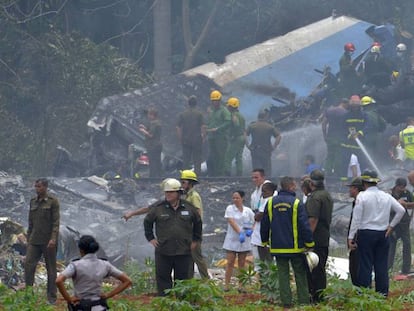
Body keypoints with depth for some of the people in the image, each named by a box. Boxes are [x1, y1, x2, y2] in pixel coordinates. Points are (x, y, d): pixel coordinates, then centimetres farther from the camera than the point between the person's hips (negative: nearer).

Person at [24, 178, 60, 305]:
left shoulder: (53, 201, -6)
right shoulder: (33, 201, 10)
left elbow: (56, 221, -11)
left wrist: (53, 239, -20)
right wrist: (28, 239, 15)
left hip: (48, 240, -5)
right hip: (35, 240, 5)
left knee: (51, 268, 3)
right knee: (28, 264, -8)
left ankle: (52, 297, 10)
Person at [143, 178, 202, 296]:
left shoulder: (189, 208, 4)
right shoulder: (158, 208, 1)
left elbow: (198, 223, 19)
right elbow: (147, 222, 15)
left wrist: (195, 240, 16)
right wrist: (150, 238, 9)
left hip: (183, 251, 0)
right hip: (163, 252, 0)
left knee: (182, 277, 6)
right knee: (163, 278, 0)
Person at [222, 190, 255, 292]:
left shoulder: (248, 211, 6)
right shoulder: (230, 209, -1)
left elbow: (254, 222, 11)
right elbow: (232, 222, -13)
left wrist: (250, 229, -12)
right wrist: (240, 233, -25)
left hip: (244, 241, 2)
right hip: (232, 239, -2)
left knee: (242, 263, 5)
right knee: (230, 263, -4)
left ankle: (241, 286, 7)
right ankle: (226, 285, -2)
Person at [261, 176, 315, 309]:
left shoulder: (271, 202, 2)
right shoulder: (297, 203, -11)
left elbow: (264, 225, 8)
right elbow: (304, 226, -12)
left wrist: (265, 241, 21)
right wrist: (310, 243, -4)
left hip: (277, 247, 3)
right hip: (295, 247, -3)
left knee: (283, 274, 6)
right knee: (300, 275, 7)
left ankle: (286, 302, 3)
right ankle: (303, 301, 6)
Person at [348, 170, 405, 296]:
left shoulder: (362, 196, -8)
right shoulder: (386, 196, 5)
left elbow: (356, 218, -10)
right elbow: (401, 210, 5)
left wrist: (351, 237, -8)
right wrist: (391, 225, 10)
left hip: (366, 233, -4)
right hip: (383, 234, 4)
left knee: (365, 265, -1)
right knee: (382, 265, 8)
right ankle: (383, 292, 10)